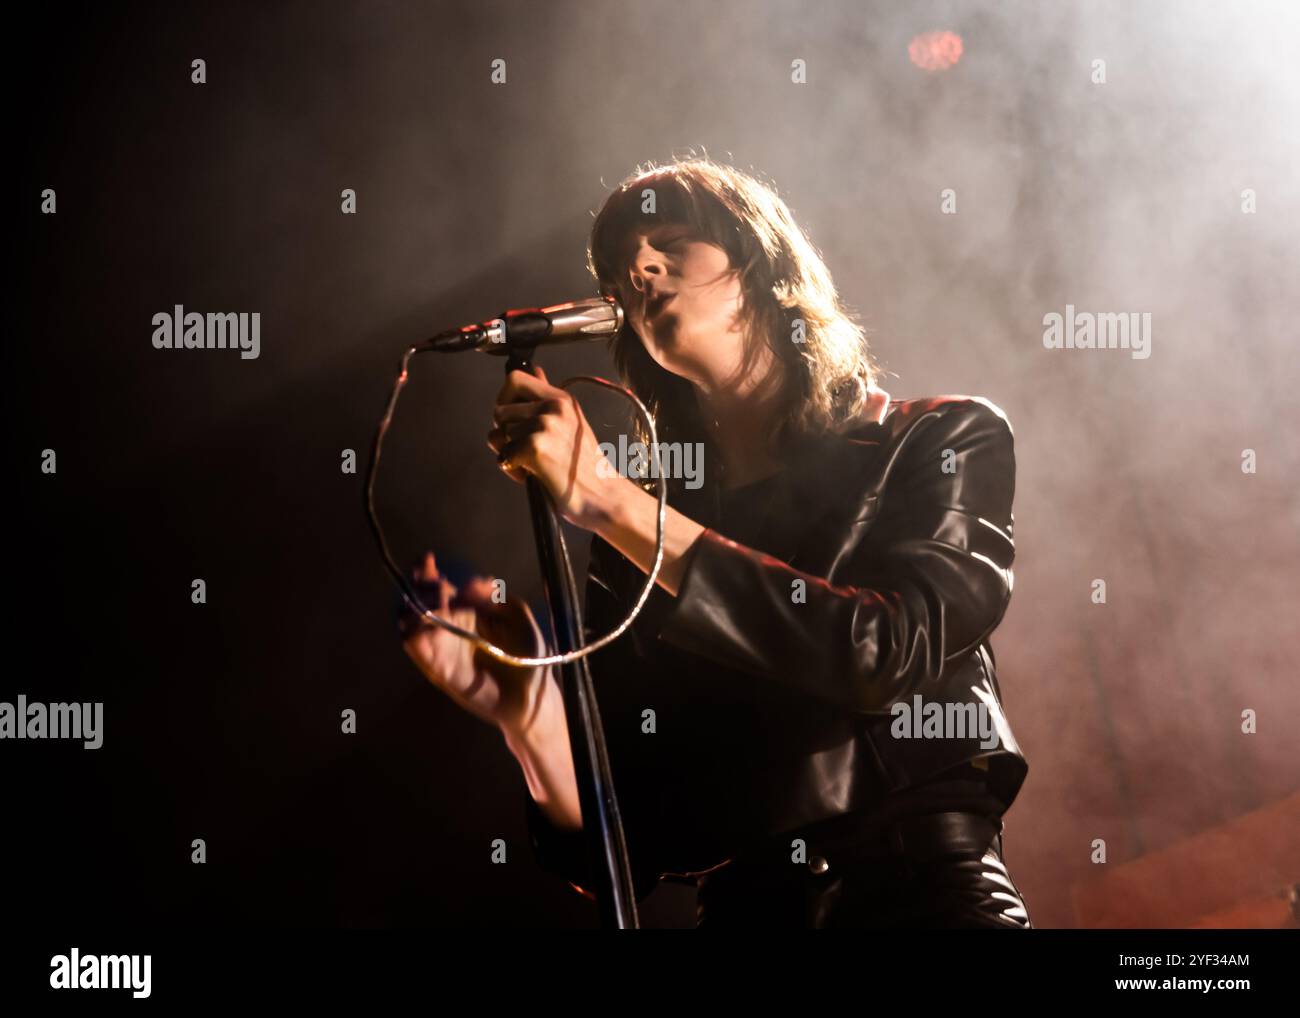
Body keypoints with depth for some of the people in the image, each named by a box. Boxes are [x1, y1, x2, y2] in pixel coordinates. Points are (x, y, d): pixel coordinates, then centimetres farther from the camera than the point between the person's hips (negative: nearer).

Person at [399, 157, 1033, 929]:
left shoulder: (945, 440, 7)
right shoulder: (638, 530, 12)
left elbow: (885, 651, -12)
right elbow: (621, 855, 10)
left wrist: (606, 500, -11)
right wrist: (530, 712, -8)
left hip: (928, 889, -2)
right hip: (746, 902, 2)